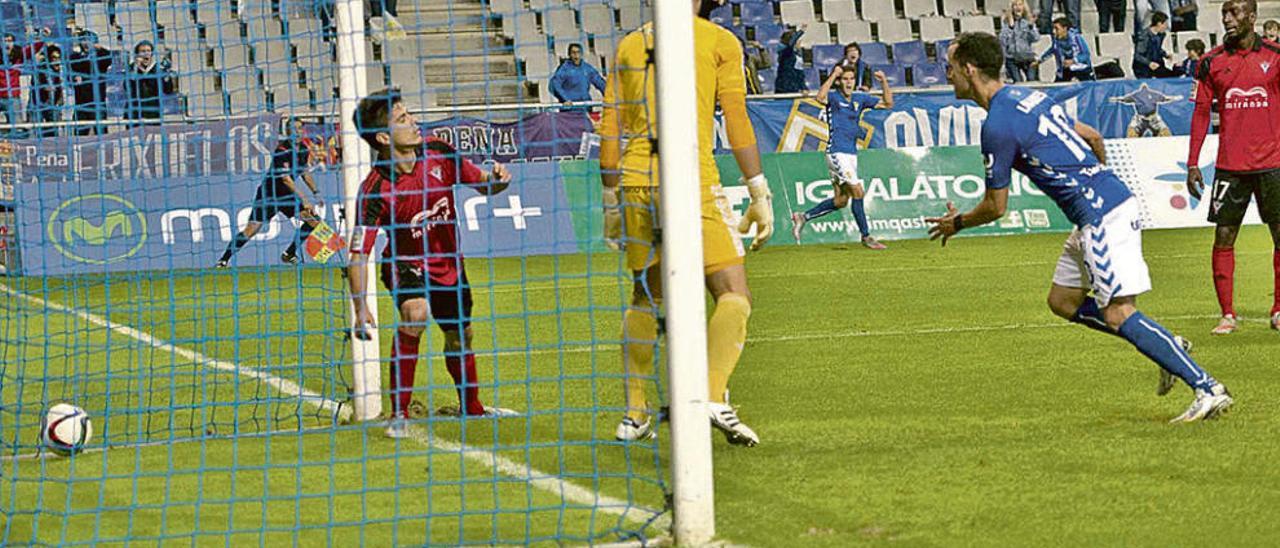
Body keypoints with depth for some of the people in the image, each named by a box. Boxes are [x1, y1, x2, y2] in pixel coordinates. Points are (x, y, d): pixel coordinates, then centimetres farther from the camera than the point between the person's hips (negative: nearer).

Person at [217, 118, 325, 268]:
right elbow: (286, 178, -27)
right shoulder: (282, 150, -21)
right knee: (251, 230, -13)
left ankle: (289, 255, 8)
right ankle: (224, 259, -1)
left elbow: (304, 173, 20)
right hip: (268, 194, -7)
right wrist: (303, 199, -32)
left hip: (287, 195, 7)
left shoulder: (304, 149, 3)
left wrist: (316, 193, 14)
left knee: (314, 220, -3)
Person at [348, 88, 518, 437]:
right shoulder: (375, 190, -28)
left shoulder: (440, 155, -15)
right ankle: (399, 414, -25)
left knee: (460, 338, 18)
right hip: (405, 266, -5)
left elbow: (483, 185, 0)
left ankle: (470, 406, 47)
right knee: (415, 313, -33)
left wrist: (497, 180, -24)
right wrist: (360, 308, -35)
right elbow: (358, 254, -27)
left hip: (448, 265, 5)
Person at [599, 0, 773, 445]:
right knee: (733, 294, -3)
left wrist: (612, 198, 22)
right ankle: (714, 396, -23)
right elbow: (737, 122, -2)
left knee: (646, 299, 19)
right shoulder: (719, 42, 4)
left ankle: (634, 415, 18)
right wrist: (759, 192, -1)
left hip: (635, 184, 5)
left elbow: (610, 131, 15)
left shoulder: (630, 46, 16)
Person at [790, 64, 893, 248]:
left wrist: (884, 81, 1)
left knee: (840, 200, 10)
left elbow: (888, 104, 14)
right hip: (837, 152, -8)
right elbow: (820, 97, -31)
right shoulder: (833, 97, -7)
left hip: (852, 153, 8)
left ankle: (803, 217, 22)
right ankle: (866, 236, -4)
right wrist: (833, 75, -26)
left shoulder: (860, 98, 11)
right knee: (857, 191, -12)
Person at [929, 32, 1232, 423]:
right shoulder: (1028, 97, 14)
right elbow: (1092, 137, 24)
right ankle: (1168, 348, 14)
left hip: (1101, 214, -10)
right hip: (1115, 198, 10)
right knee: (1063, 301, 15)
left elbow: (996, 207, -5)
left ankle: (1208, 389, -15)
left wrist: (957, 223, 14)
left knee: (1118, 314, -11)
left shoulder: (998, 125, -14)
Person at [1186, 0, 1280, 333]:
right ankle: (1227, 315, 6)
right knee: (1223, 238, -2)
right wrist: (1193, 164, 3)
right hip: (1230, 165, 0)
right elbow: (1201, 112, 7)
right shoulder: (1212, 62, 4)